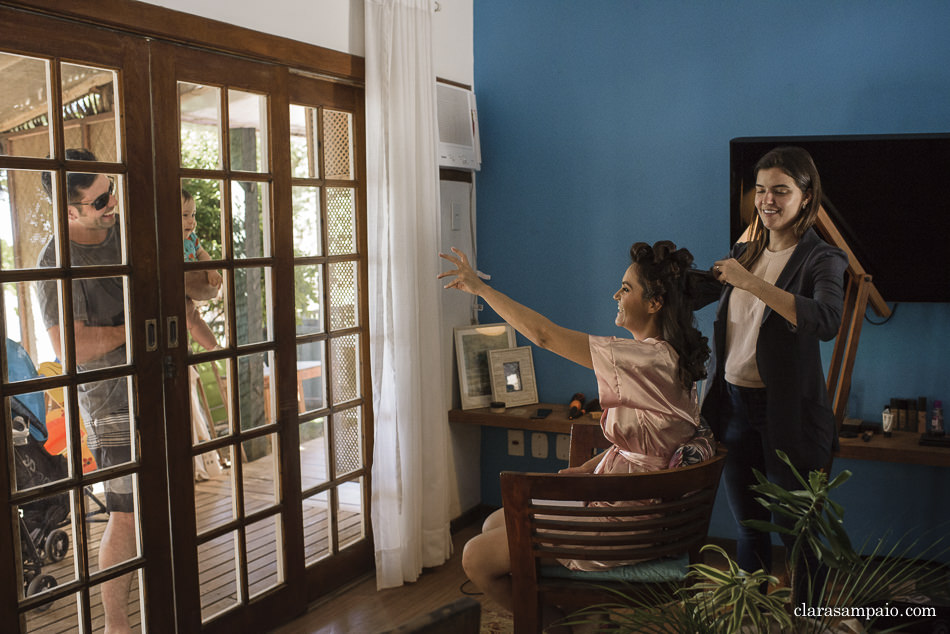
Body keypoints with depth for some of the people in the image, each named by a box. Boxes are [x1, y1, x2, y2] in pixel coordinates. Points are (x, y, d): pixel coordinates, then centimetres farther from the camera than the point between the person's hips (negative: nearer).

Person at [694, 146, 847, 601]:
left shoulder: (821, 259, -9)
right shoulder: (744, 252, 9)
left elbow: (827, 321, -30)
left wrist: (750, 282, -33)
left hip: (786, 412, -6)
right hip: (732, 405, 6)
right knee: (748, 526, 18)